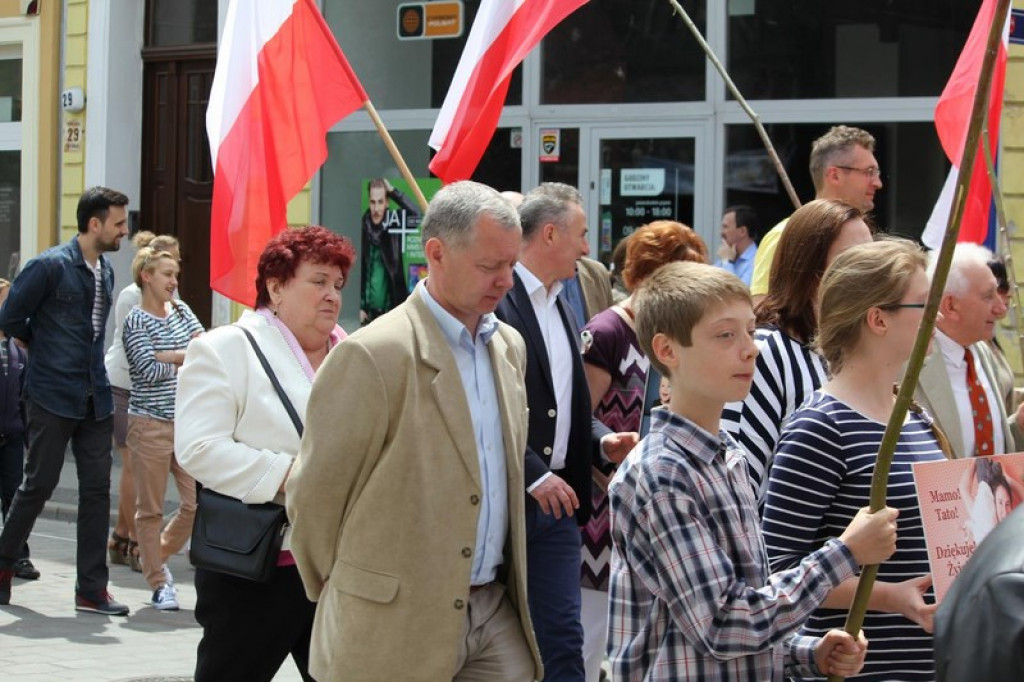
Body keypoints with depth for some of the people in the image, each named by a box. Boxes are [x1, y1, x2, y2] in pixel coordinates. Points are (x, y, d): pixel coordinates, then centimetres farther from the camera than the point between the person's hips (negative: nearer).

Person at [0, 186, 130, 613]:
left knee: (97, 490, 3)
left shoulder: (105, 271, 11)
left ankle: (92, 590, 7)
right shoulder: (51, 266, -12)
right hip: (52, 398, -7)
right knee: (39, 484, 1)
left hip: (95, 400, 7)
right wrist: (44, 350, 5)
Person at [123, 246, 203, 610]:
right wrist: (188, 358, -4)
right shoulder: (136, 321, -6)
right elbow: (150, 371, -14)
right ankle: (159, 583, 10)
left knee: (198, 501, 1)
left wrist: (167, 356, -12)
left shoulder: (181, 311, 12)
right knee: (150, 509, 1)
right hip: (150, 423, -6)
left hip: (187, 421, 6)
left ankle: (157, 555, 24)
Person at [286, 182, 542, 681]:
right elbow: (314, 495, -8)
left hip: (497, 610, 6)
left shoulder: (509, 346, 9)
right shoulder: (372, 356, -15)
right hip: (398, 622, -6)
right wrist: (339, 592, 3)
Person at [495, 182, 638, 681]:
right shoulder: (494, 301, -12)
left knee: (563, 641, 7)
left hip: (557, 497, 8)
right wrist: (534, 475, -18)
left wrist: (603, 441, 3)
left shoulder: (561, 310, 16)